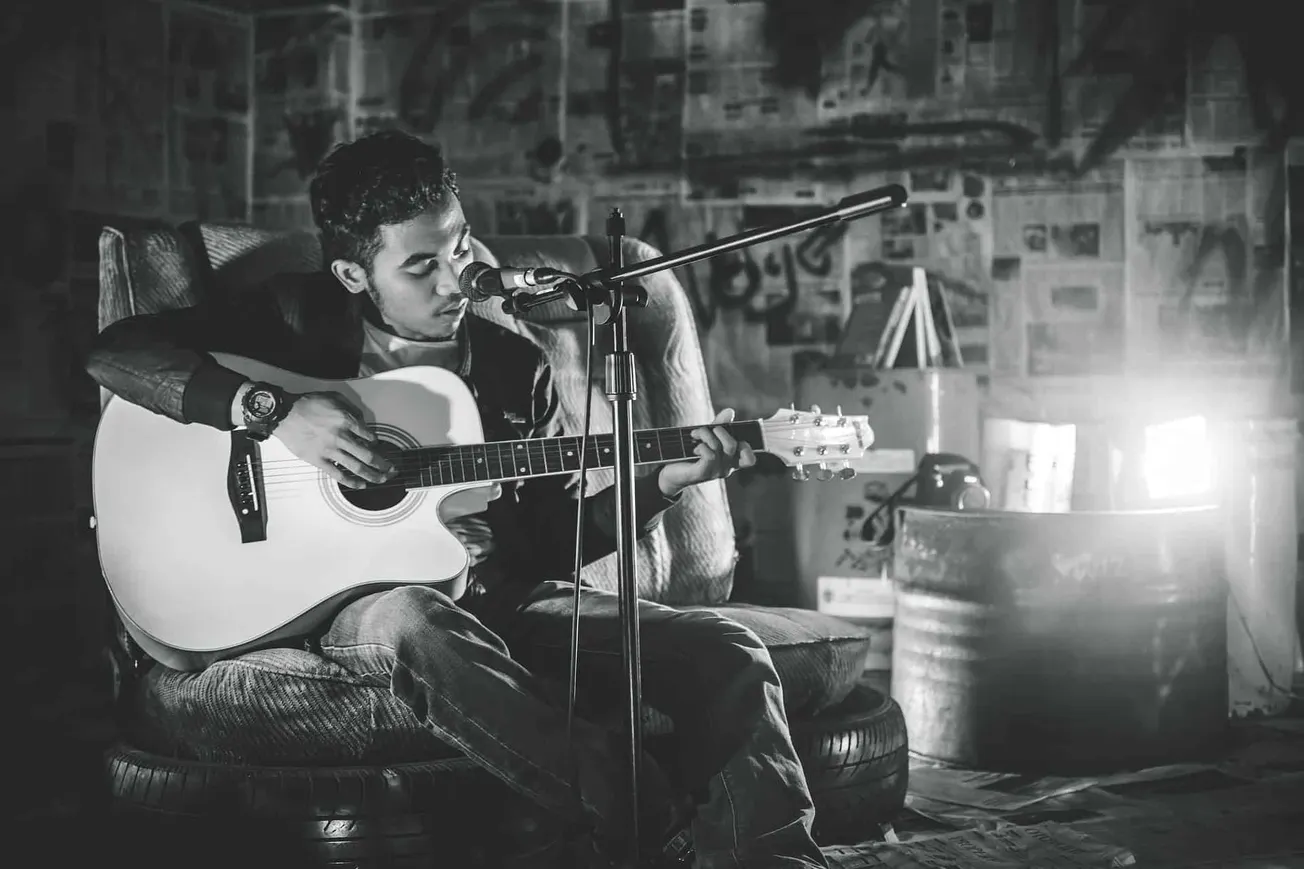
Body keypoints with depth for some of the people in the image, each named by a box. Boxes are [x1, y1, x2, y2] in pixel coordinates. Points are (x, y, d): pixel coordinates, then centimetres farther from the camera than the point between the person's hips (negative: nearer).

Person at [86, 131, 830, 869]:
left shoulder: (516, 368, 12)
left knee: (726, 652, -17)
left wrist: (666, 484, -1)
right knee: (409, 623, -42)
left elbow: (555, 540, 14)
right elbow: (115, 352, -7)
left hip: (508, 598, 4)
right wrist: (272, 411, -20)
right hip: (362, 595, -4)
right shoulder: (303, 323, 2)